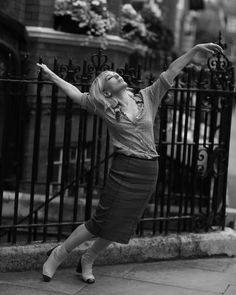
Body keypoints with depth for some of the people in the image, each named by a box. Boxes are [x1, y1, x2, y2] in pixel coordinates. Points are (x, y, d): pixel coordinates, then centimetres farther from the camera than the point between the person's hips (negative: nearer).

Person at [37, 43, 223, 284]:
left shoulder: (147, 97, 6)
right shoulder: (103, 107, 1)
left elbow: (170, 73, -2)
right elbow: (76, 94, 10)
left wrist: (193, 52, -11)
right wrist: (51, 75, 13)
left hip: (149, 173, 3)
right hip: (124, 170, -3)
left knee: (120, 226, 11)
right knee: (102, 222, -2)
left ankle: (87, 260, 33)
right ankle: (59, 254, 18)